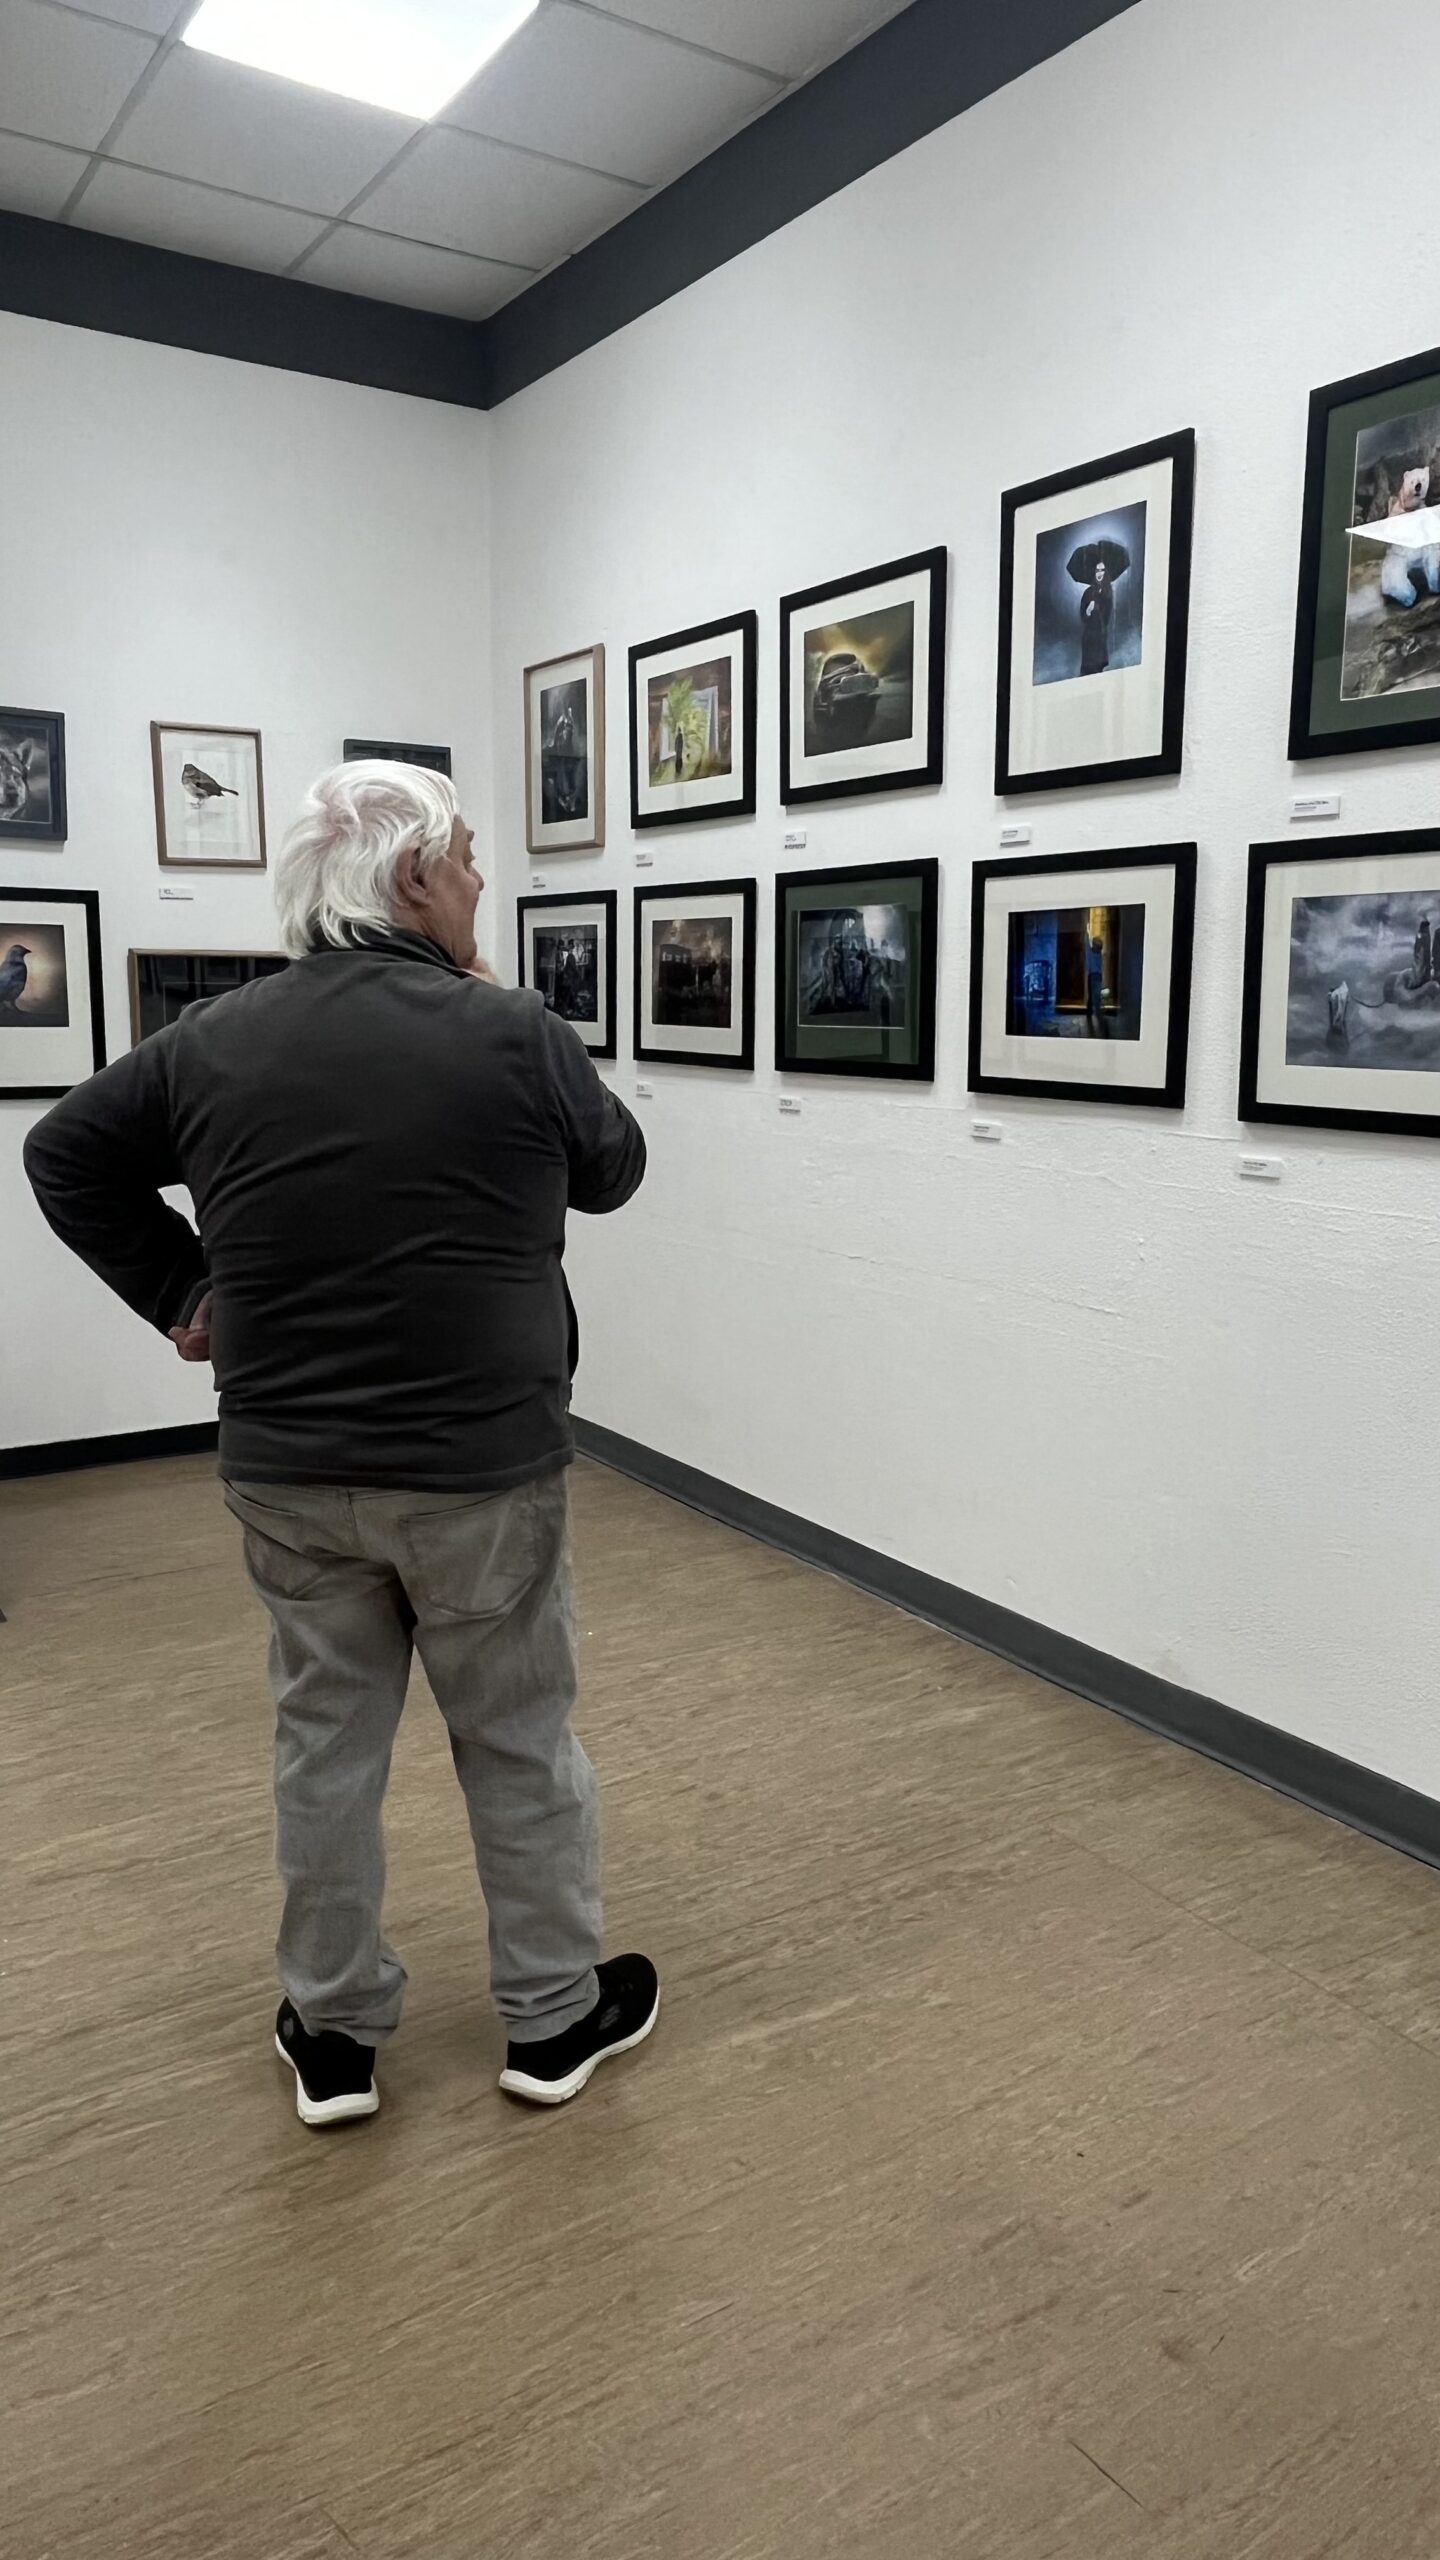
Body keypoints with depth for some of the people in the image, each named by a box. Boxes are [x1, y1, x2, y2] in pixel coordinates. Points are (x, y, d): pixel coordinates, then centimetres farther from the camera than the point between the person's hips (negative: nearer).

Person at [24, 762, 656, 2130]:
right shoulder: (512, 1034, -12)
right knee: (519, 1739, 12)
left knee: (325, 1738, 16)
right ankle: (554, 2017, 28)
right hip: (482, 1466, -3)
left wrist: (179, 1288, 13)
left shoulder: (214, 1039, 1)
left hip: (285, 1470, 4)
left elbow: (64, 1157, 12)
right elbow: (612, 1170, 5)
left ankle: (334, 2033, 29)